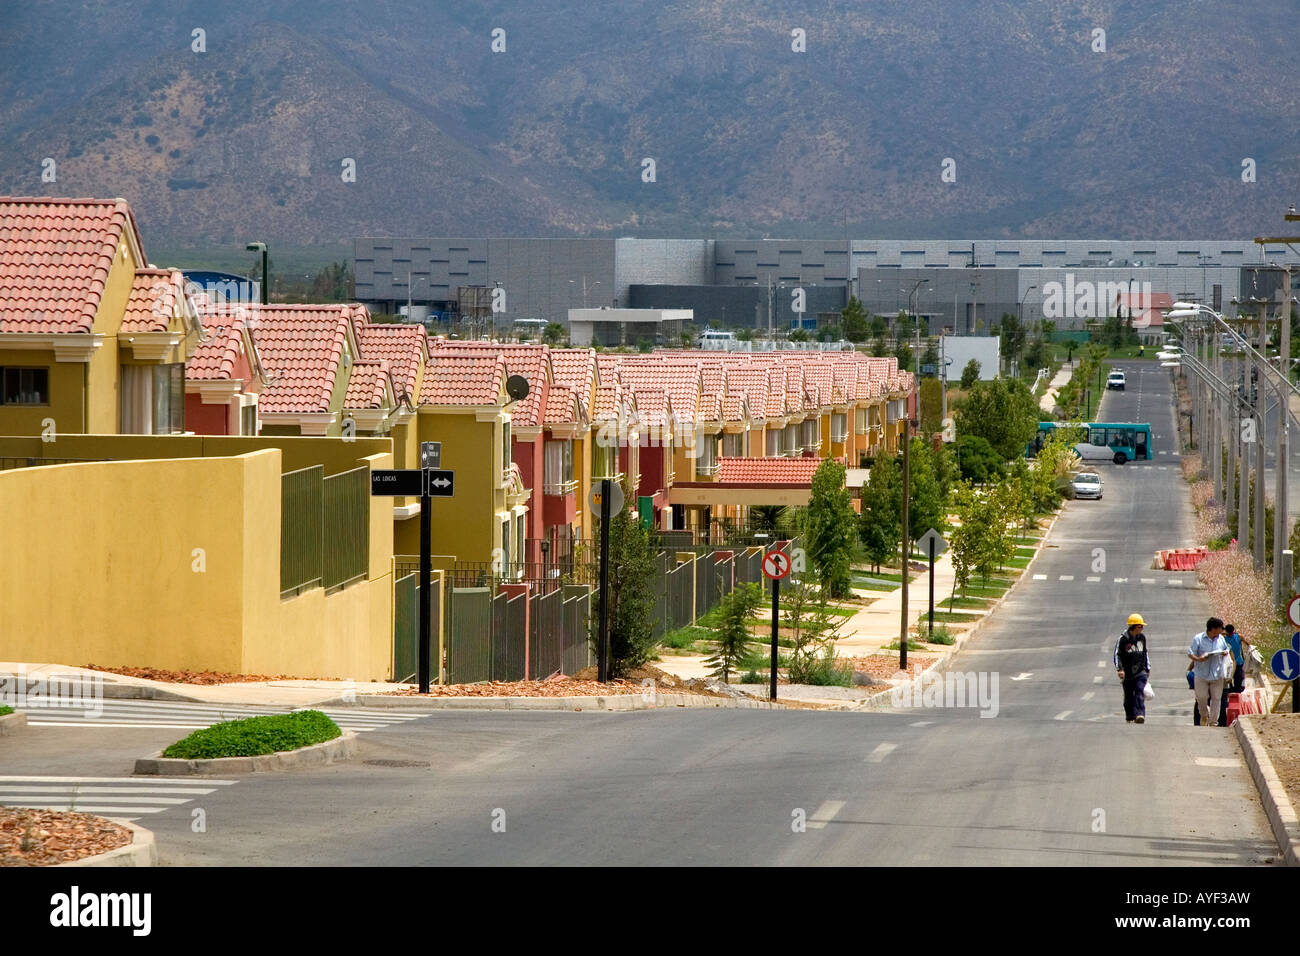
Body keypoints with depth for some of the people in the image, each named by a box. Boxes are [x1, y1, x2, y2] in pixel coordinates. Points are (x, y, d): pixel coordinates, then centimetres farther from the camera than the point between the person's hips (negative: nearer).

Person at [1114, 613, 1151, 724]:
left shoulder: (1142, 637, 8)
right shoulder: (1123, 639, -7)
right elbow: (1117, 654, -6)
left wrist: (1148, 668, 24)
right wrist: (1119, 669, -16)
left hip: (1140, 672, 2)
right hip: (1127, 673, -2)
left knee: (1140, 692, -15)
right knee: (1129, 696, 6)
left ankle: (1140, 715, -23)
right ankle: (1130, 717, 20)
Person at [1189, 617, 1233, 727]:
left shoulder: (1221, 639, 7)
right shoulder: (1198, 639, -7)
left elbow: (1226, 649, 22)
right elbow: (1190, 653, -4)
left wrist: (1226, 652, -2)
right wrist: (1198, 659, -24)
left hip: (1217, 675, 3)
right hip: (1202, 675, -3)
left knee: (1216, 698, 1)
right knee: (1201, 698, 1)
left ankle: (1213, 722, 9)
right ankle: (1204, 716, 29)